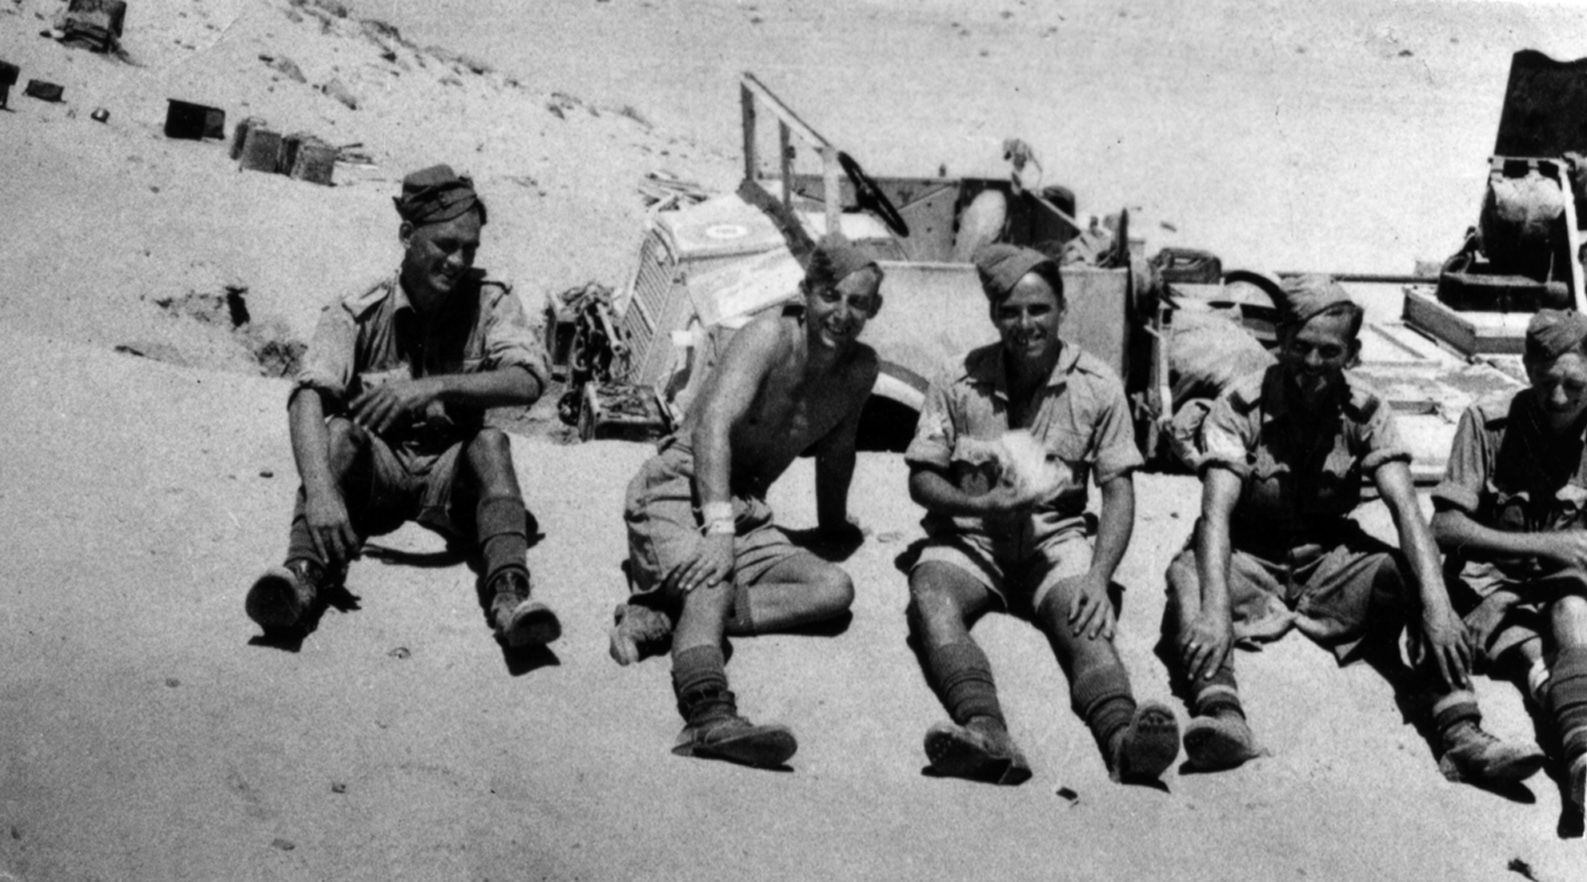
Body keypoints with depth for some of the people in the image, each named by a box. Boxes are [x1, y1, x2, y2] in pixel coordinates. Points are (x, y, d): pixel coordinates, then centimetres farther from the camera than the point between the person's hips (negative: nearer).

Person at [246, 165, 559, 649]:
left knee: (489, 442, -29)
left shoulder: (490, 303, -2)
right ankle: (304, 574, -48)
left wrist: (436, 387, -34)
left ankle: (509, 595, -46)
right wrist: (320, 490, -42)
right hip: (374, 467, 0)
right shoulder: (359, 313, -7)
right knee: (340, 432, -29)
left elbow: (528, 381, -19)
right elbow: (308, 398, -23)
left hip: (451, 475, 1)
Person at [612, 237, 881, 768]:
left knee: (834, 590, -16)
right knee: (713, 579, -35)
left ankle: (664, 616, -26)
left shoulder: (860, 369, 3)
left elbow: (835, 451, 21)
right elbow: (714, 425, -29)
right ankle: (710, 714, -58)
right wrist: (718, 527, -41)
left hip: (746, 514, 7)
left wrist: (834, 527, 33)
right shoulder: (770, 336, -16)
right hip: (678, 489, -6)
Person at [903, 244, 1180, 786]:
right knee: (930, 596, -33)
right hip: (968, 538, 0)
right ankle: (987, 733, -56)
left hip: (1055, 538, 0)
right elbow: (921, 480, 5)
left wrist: (1099, 576, -17)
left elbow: (1119, 492, 0)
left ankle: (1122, 735, -58)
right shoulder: (960, 382, 3)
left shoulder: (1097, 386, 3)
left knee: (1083, 616, -32)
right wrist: (980, 504, -16)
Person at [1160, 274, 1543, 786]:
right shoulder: (1239, 407, -13)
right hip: (1249, 560, -2)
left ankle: (1461, 733, -36)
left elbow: (1405, 508, -17)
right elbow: (1216, 511, -26)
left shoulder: (1366, 414, -5)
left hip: (1330, 560, 2)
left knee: (1415, 573, -25)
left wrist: (1437, 606, -34)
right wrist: (1215, 610, -43)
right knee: (1186, 576, -34)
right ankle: (1221, 712, -56)